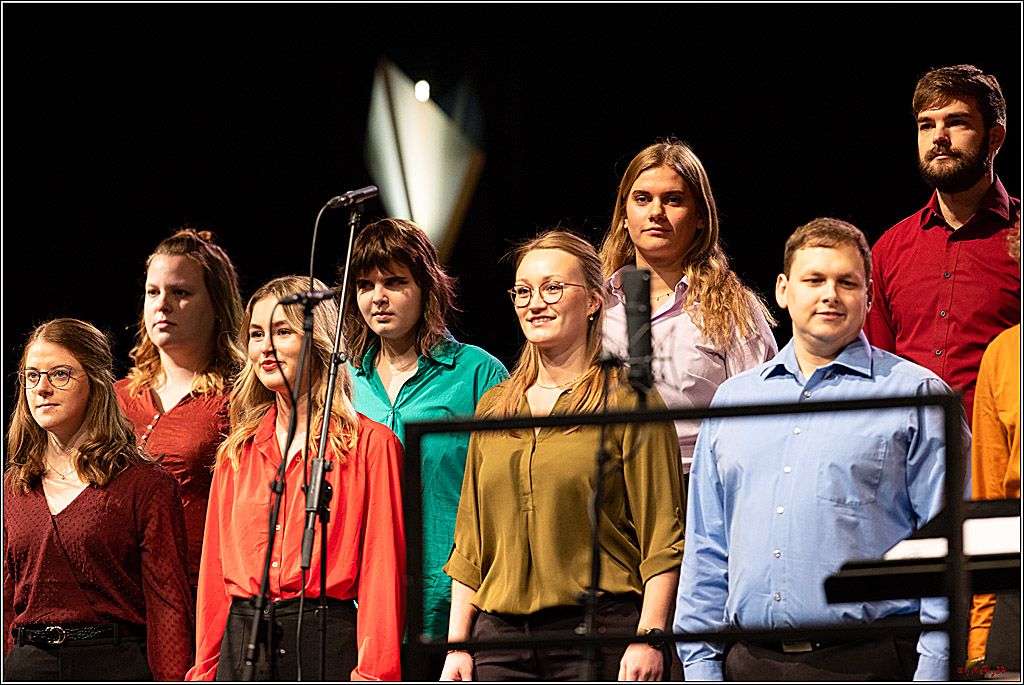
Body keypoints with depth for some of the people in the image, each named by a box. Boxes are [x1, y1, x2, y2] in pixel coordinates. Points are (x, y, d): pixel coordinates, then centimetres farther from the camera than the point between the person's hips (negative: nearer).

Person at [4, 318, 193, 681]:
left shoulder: (147, 484, 0)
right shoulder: (12, 488, 14)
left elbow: (169, 604, -4)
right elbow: (5, 602, 17)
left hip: (116, 665, -3)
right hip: (26, 665, 3)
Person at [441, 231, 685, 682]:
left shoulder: (630, 403, 0)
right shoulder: (493, 407, 17)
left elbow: (663, 541, -4)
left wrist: (649, 636, -13)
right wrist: (457, 644, 11)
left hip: (600, 632, -5)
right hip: (500, 635, 5)